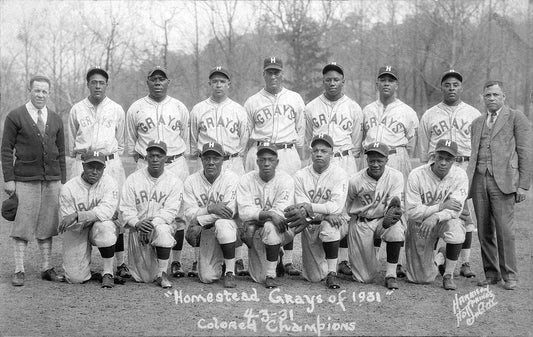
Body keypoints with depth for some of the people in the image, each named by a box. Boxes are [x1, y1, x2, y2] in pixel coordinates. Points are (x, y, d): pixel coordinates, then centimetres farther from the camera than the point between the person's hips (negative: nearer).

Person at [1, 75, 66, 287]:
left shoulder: (55, 119, 12)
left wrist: (62, 180, 9)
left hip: (52, 180, 4)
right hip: (25, 180, -4)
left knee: (47, 224, 7)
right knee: (23, 224, -2)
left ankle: (46, 268, 15)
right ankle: (19, 271, 6)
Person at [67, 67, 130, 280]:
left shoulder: (116, 110, 10)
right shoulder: (77, 110, 10)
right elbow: (71, 144, 17)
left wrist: (111, 156, 11)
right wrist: (81, 156, 10)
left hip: (111, 163, 0)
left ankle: (120, 262, -2)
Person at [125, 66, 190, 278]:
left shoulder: (180, 108, 10)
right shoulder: (135, 109, 7)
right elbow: (130, 143, 14)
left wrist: (179, 159, 11)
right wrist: (141, 161, 7)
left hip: (176, 164, 1)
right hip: (146, 165, -1)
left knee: (178, 213, -2)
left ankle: (176, 262, 6)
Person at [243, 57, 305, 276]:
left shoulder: (295, 100, 14)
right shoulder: (252, 102, 10)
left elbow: (300, 134, 16)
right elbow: (246, 136, 12)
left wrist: (300, 161, 13)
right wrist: (246, 162, 6)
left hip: (288, 153, 1)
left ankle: (288, 259, 3)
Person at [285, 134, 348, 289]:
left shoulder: (339, 174, -6)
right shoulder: (300, 176, -2)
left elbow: (336, 206, -18)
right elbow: (301, 207, -10)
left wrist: (309, 208, -28)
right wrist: (326, 214, -25)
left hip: (336, 221, -2)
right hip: (310, 226, 2)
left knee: (329, 227, -39)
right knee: (315, 277, -4)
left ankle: (332, 273, -22)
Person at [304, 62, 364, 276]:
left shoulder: (353, 108, 10)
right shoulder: (311, 108, 11)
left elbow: (356, 142, 13)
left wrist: (349, 160, 7)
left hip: (345, 163, 0)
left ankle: (343, 259, 2)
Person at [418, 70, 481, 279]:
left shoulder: (474, 114, 11)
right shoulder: (429, 116, 12)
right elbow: (423, 150, 13)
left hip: (465, 167, 0)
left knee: (466, 216, -2)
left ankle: (465, 263, 4)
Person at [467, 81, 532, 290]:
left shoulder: (516, 118, 7)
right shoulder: (477, 122, 21)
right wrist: (466, 181, 8)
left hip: (503, 181, -4)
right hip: (479, 181, 5)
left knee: (504, 229, -9)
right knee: (484, 231, 5)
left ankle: (509, 275, 2)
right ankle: (491, 274, 14)